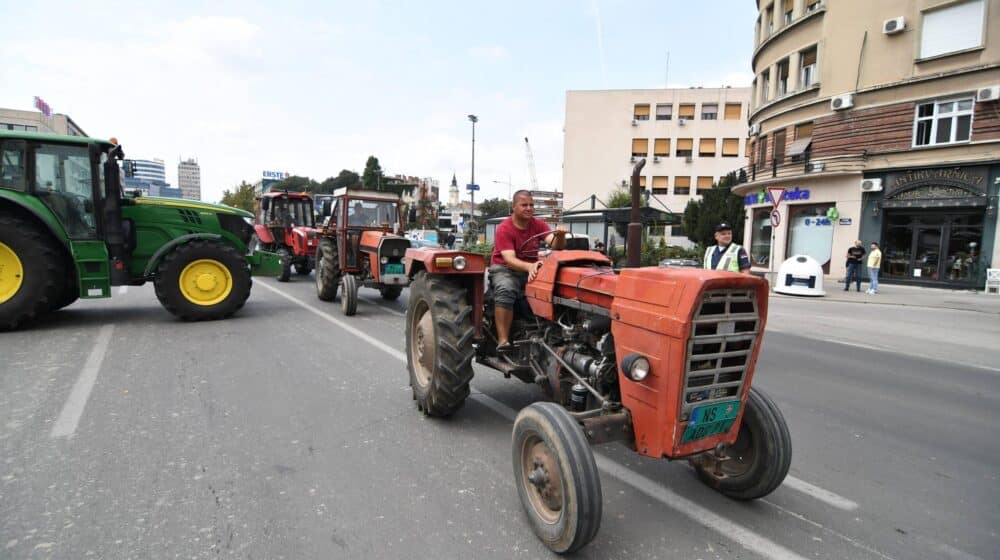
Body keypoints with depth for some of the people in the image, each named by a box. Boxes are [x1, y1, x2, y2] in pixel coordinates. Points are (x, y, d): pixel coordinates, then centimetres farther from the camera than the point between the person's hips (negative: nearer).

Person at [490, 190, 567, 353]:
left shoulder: (538, 224, 1)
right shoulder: (504, 228, -13)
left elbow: (555, 245, -14)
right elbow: (510, 260, -25)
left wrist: (560, 236, -38)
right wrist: (530, 266, -45)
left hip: (532, 268, 4)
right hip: (504, 269, -4)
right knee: (506, 290, -37)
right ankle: (503, 340, -35)